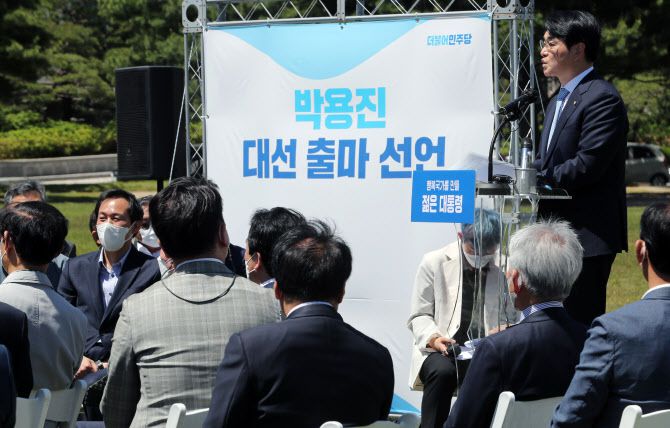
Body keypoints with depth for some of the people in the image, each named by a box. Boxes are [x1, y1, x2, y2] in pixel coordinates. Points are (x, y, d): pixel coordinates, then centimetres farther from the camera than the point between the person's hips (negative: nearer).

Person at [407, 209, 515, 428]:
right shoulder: (435, 262, 2)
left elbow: (509, 319, 15)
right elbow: (419, 316, 5)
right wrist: (434, 338, -17)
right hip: (440, 351, -1)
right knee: (442, 371, -37)